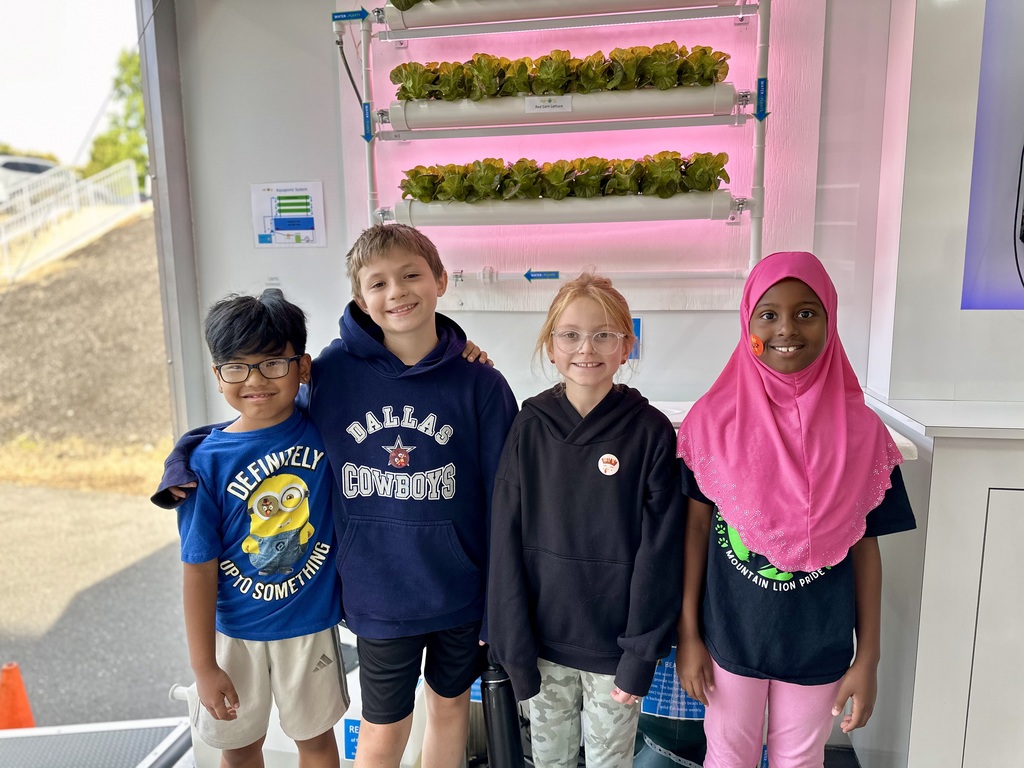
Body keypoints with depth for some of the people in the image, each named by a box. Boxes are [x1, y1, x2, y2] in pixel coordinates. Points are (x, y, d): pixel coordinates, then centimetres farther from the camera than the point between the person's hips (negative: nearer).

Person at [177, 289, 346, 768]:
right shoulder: (207, 462, -17)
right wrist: (204, 666, -6)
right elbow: (200, 569, -11)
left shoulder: (324, 427, -14)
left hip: (310, 623, 1)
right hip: (234, 632, 0)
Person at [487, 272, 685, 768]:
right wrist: (514, 650, -6)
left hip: (615, 644, -1)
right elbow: (507, 544, -5)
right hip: (543, 642, 2)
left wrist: (641, 654, -10)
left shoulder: (651, 431, -11)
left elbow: (660, 551, -10)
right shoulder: (529, 428, -6)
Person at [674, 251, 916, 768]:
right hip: (730, 637, 0)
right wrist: (687, 633, -3)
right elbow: (695, 527, -6)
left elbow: (864, 547, -2)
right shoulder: (713, 421, -12)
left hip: (819, 645, 1)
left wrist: (868, 658, 0)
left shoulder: (860, 430, -9)